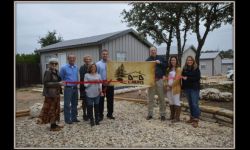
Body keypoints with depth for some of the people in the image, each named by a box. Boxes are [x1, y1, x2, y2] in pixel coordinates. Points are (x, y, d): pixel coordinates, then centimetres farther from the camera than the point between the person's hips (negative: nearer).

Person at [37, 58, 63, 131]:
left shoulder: (56, 71, 9)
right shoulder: (48, 72, -13)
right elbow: (46, 83, -19)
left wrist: (61, 82, 0)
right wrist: (58, 84, -22)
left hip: (56, 93, 8)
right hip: (50, 94, -8)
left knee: (55, 108, 14)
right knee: (51, 109, 0)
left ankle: (54, 124, 25)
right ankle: (52, 126, 9)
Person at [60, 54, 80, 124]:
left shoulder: (76, 67, 9)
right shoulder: (64, 68, -5)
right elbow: (61, 78, 3)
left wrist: (77, 83, 10)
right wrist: (64, 83, 2)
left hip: (75, 88, 5)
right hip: (68, 88, -5)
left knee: (74, 104, 12)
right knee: (67, 104, -2)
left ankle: (74, 117, 22)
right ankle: (67, 119, 7)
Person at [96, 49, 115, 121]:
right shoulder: (98, 64, 0)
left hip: (110, 84, 3)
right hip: (101, 85, -2)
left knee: (110, 100, 11)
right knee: (101, 100, 4)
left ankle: (110, 114, 25)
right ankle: (100, 115, 15)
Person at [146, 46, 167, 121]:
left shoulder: (160, 58, 11)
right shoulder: (148, 60, 9)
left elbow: (166, 66, 4)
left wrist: (160, 63, -9)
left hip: (159, 80, 0)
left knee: (161, 98, 3)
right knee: (150, 98, 5)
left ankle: (163, 114, 11)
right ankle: (150, 114, 14)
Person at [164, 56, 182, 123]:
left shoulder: (178, 69, -4)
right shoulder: (168, 69, 16)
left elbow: (177, 79, -12)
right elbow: (166, 78, 13)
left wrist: (171, 85, -12)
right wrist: (166, 85, -2)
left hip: (175, 88, -7)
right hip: (168, 88, 7)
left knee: (176, 102, -5)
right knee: (171, 102, 13)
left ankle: (177, 117, -1)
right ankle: (172, 116, 23)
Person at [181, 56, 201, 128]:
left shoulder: (196, 68, -3)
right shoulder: (184, 69, 9)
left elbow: (198, 78, -11)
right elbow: (183, 77, 10)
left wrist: (187, 78, -15)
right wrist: (183, 87, 0)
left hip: (194, 88, -5)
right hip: (187, 88, 5)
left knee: (195, 103, -8)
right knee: (190, 103, 11)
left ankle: (196, 119, -5)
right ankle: (192, 117, 22)